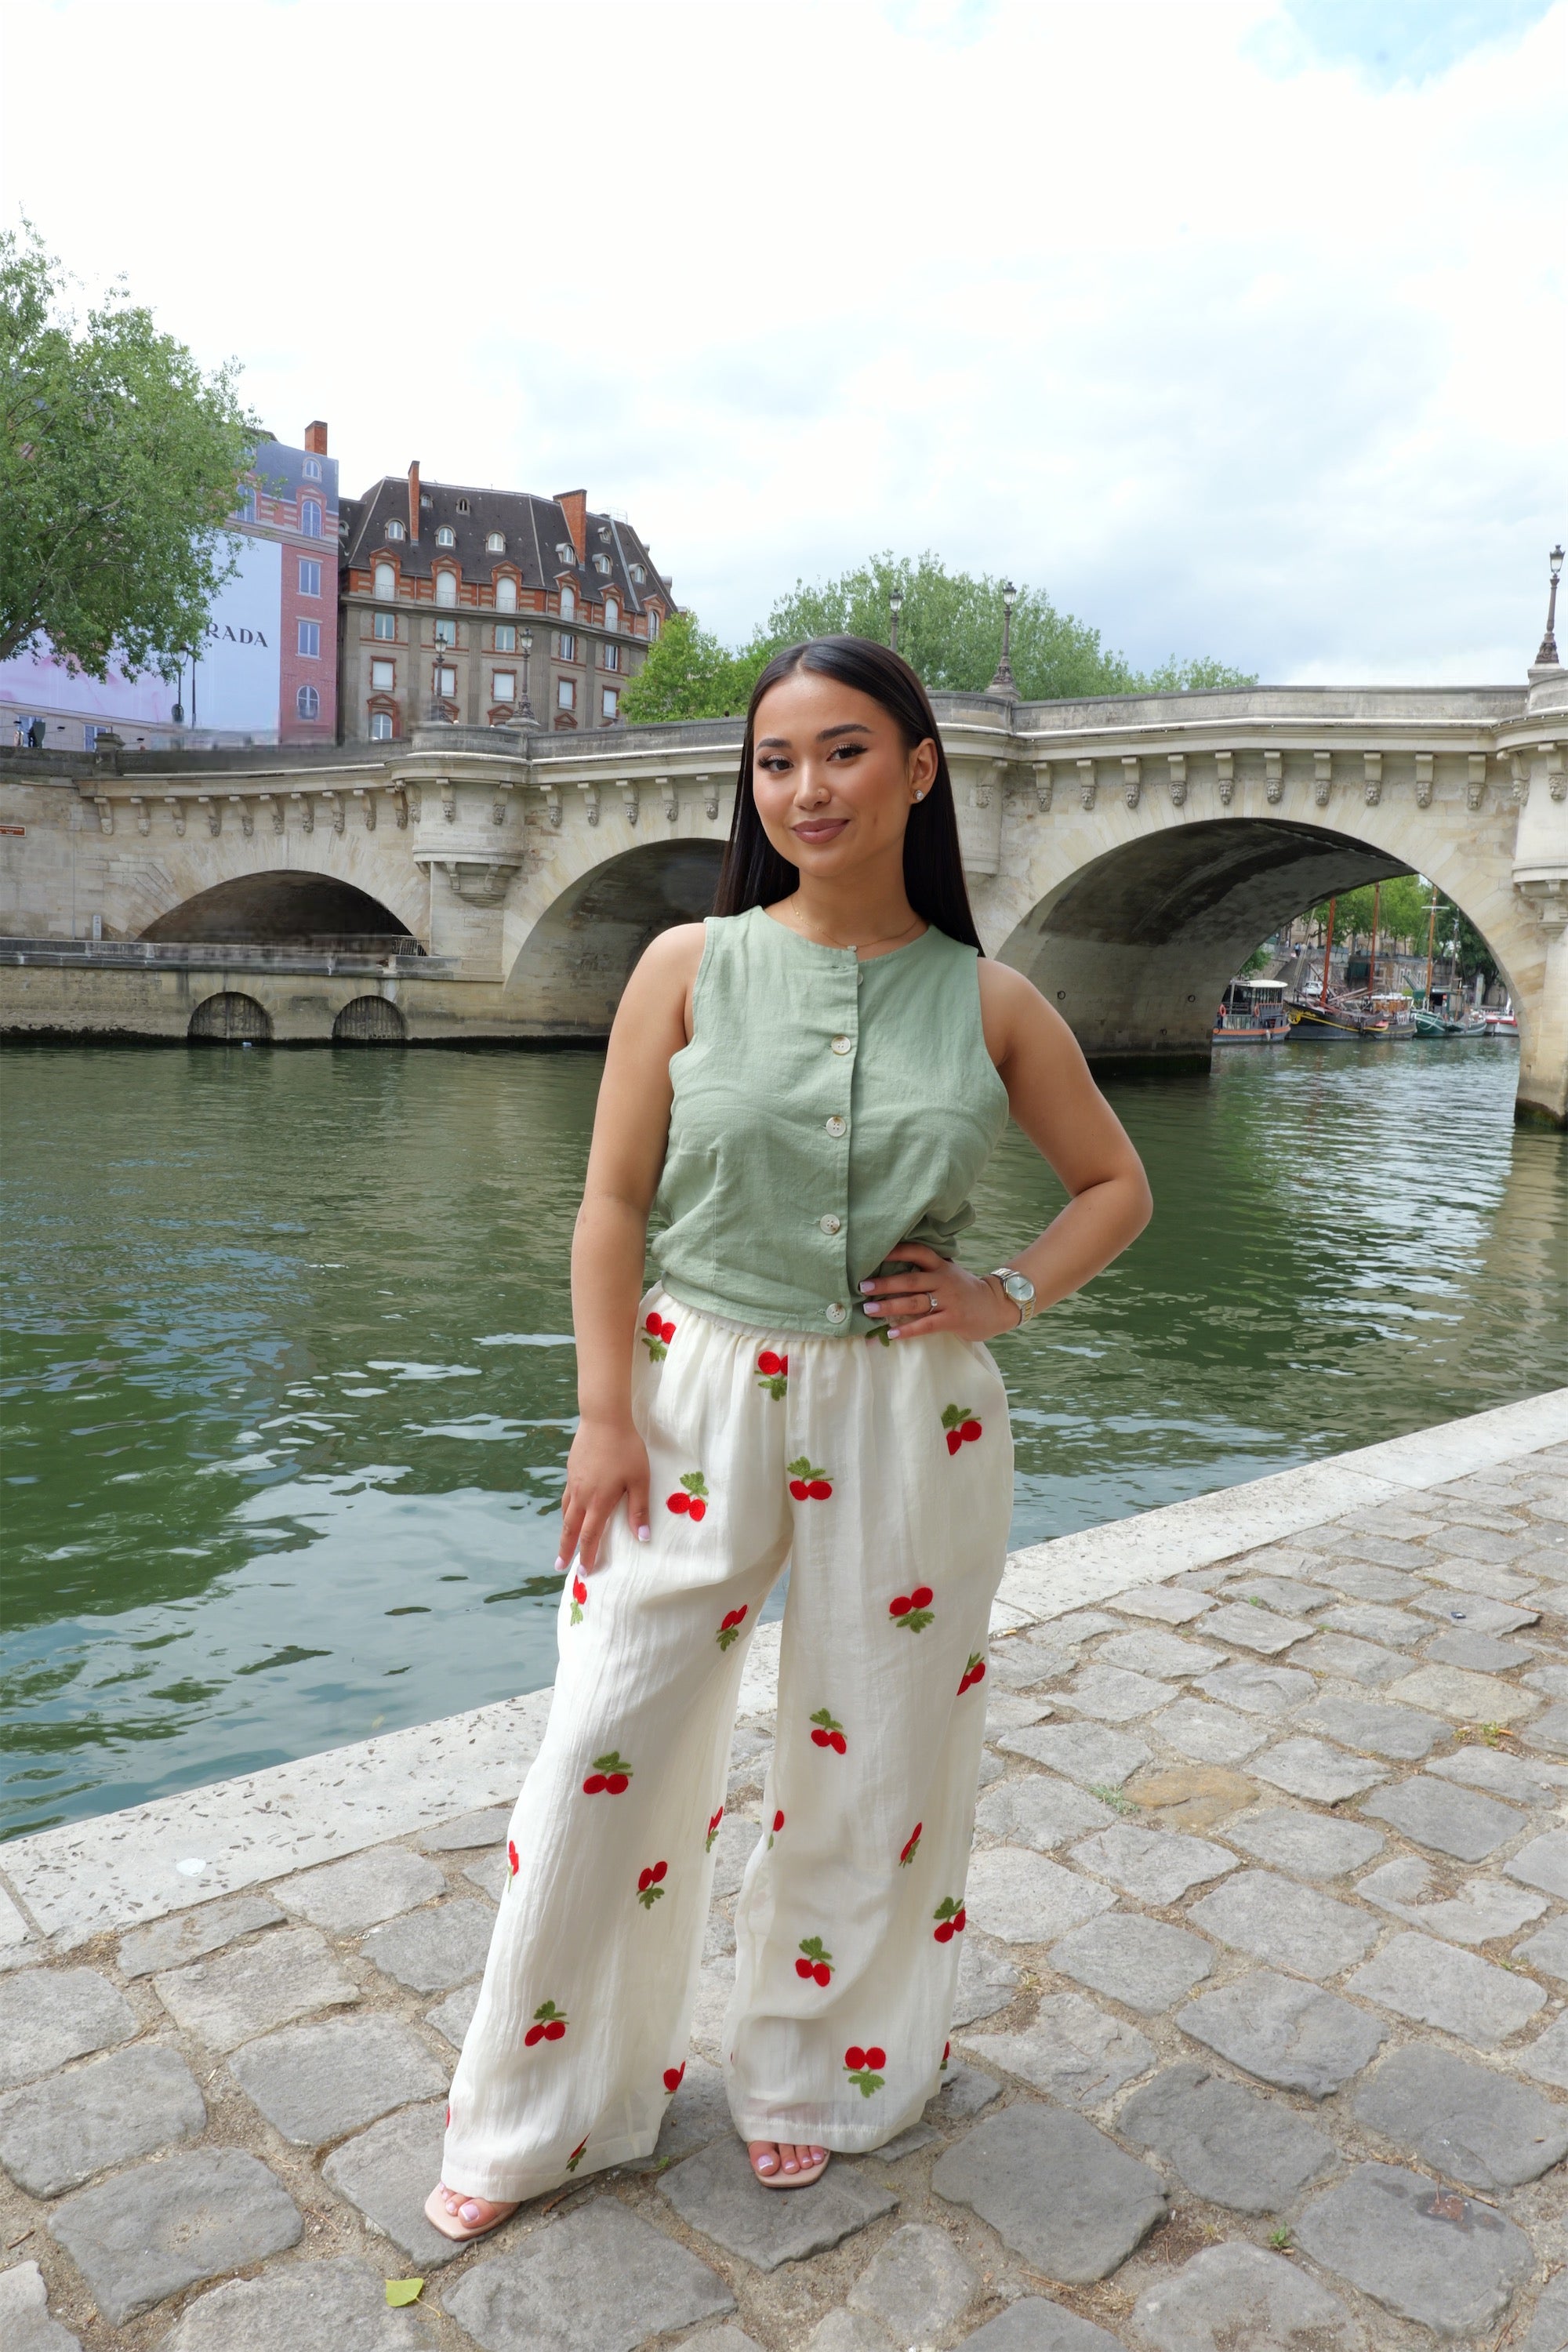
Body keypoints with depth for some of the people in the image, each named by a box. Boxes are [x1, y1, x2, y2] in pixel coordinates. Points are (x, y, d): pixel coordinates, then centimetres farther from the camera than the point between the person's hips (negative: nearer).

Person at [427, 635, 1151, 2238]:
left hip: (905, 1425, 1)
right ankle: (539, 2112, 29)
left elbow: (1116, 1184, 12)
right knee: (612, 1745, 4)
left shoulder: (990, 1004, 0)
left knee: (869, 1758, 13)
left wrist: (1004, 1296, -4)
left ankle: (814, 2073, 41)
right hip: (699, 1397, -1)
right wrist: (605, 1415, -7)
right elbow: (614, 1203, -3)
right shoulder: (692, 965, -3)